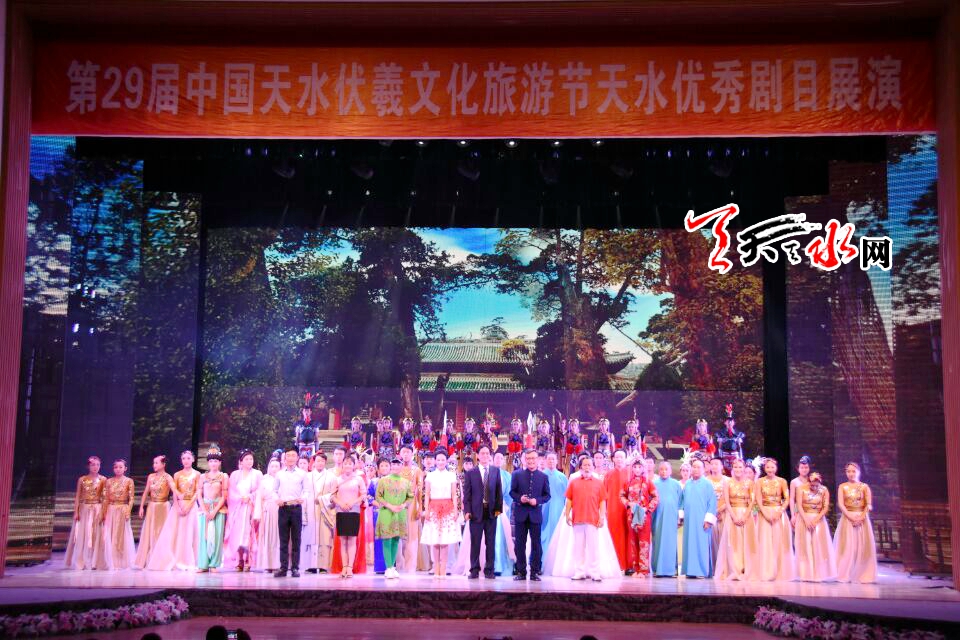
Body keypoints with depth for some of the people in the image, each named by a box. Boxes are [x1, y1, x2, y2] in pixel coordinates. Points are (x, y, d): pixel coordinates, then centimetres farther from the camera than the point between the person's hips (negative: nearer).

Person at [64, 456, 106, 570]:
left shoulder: (103, 480, 2)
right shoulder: (82, 479, 5)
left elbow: (105, 497, 1)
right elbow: (77, 497, 4)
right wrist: (76, 512, -3)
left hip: (97, 509, -1)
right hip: (84, 509, 1)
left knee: (96, 535, -1)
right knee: (82, 535, 0)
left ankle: (93, 562, 3)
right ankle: (81, 562, 6)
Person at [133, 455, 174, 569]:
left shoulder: (167, 477, -8)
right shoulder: (151, 476, 8)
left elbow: (174, 489, -24)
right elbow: (146, 492, 10)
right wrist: (141, 507, 4)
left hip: (163, 507, -5)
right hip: (152, 507, 5)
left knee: (161, 533, -2)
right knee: (148, 533, 5)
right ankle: (146, 560, 10)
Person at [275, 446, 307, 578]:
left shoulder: (302, 473, 6)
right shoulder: (279, 474, 10)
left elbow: (306, 490, 5)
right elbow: (276, 490, 14)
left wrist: (302, 498, -14)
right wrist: (277, 499, -5)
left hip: (296, 507, -1)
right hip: (283, 508, 1)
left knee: (296, 539, 1)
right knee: (283, 539, 3)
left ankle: (295, 567, 5)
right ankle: (283, 567, 6)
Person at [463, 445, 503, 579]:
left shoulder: (496, 471, 9)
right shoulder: (470, 473, 4)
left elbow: (499, 491, 7)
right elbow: (467, 493, 1)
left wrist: (498, 508, -1)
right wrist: (467, 511, -7)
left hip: (491, 512, 2)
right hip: (476, 512, -2)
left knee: (490, 543, 4)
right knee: (475, 543, 2)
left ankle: (489, 570, 11)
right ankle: (474, 570, 9)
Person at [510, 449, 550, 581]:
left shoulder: (543, 476, 4)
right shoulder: (516, 474, 4)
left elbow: (547, 495, 4)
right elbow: (512, 492, 5)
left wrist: (537, 501, -13)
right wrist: (520, 498, -14)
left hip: (536, 514, 0)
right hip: (520, 514, 0)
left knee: (536, 544, 2)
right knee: (519, 544, 4)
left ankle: (535, 572, 9)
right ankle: (521, 571, 11)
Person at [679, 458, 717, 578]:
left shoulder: (707, 484, -1)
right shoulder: (687, 484, 13)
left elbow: (712, 502, -5)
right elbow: (682, 501, 17)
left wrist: (708, 519, -11)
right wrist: (680, 515, 8)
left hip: (701, 521, -4)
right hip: (689, 520, 4)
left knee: (701, 544, -4)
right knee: (690, 544, 4)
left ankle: (702, 570, 0)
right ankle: (690, 570, 8)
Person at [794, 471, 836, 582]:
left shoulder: (824, 490, -3)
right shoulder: (801, 489, -7)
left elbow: (826, 507, -7)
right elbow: (799, 506, -12)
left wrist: (815, 520, -16)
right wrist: (806, 520, -20)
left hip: (819, 519, 1)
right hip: (804, 519, -1)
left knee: (819, 546, -3)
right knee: (805, 546, -2)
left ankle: (819, 574, 1)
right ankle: (806, 574, 0)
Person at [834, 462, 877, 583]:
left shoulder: (864, 486, 6)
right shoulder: (842, 487, 5)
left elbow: (869, 505, -2)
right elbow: (840, 504, -4)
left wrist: (861, 517, -15)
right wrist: (851, 517, -16)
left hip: (862, 518, 1)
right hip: (847, 518, -1)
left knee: (863, 546, -2)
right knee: (847, 546, -4)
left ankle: (862, 575, 4)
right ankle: (846, 575, -1)